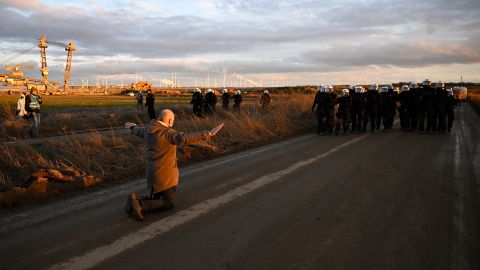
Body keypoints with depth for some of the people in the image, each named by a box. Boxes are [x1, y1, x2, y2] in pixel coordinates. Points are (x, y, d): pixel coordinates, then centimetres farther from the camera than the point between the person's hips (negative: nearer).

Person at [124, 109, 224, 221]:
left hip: (154, 171, 8)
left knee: (154, 198, 24)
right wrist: (208, 134, -44)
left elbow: (139, 131, 29)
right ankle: (141, 205, -16)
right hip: (165, 173, -8)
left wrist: (132, 127, 54)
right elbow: (185, 138, -38)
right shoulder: (168, 133, -20)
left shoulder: (149, 130, 5)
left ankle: (136, 201, -3)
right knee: (169, 204, 1)